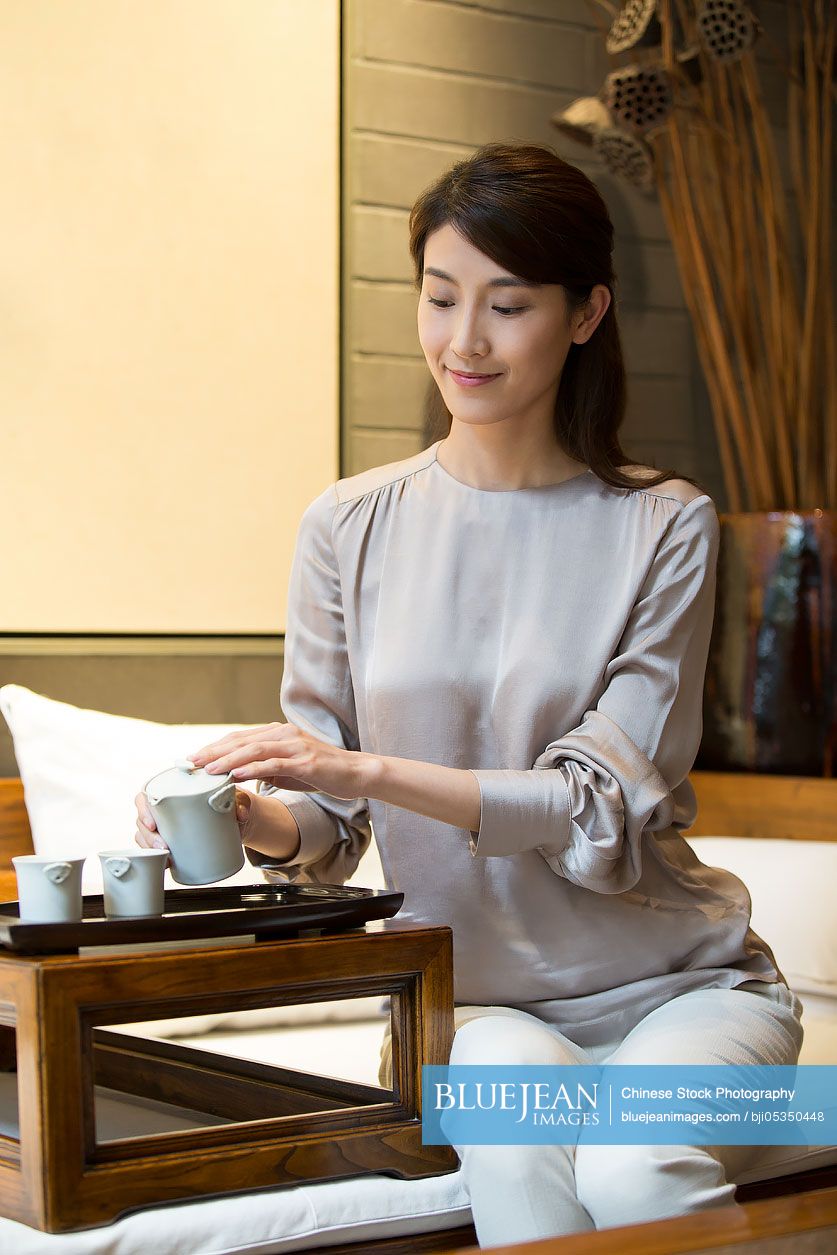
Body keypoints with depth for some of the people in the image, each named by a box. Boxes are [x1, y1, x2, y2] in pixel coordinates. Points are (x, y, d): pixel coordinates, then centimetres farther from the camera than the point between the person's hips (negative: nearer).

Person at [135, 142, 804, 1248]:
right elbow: (327, 828, 3)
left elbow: (607, 806, -14)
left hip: (676, 982, 0)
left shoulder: (663, 527, -5)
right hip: (476, 996, 1)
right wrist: (251, 817, -21)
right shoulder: (351, 527, 0)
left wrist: (372, 771, -27)